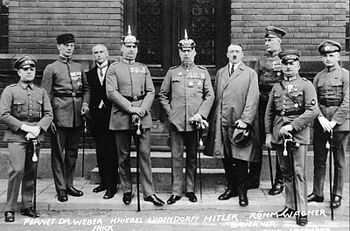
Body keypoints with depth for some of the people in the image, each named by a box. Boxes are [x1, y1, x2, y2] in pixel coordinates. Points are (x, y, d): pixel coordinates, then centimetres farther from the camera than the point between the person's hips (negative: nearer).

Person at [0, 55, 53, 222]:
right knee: (17, 170, -12)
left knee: (31, 172, 6)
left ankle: (27, 206, 18)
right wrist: (24, 127, -13)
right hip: (16, 137, -4)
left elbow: (48, 114, 7)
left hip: (35, 138, 4)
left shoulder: (41, 92, 12)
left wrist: (38, 128, -10)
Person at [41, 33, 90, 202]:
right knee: (58, 152, -1)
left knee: (73, 151, 11)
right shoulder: (51, 68, 1)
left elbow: (86, 88, 20)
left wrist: (85, 103, 0)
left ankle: (69, 184, 22)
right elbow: (45, 95, -2)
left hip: (77, 115, 5)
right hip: (60, 114, -5)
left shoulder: (79, 67, 14)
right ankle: (61, 189, 6)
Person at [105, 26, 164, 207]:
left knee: (145, 154, -1)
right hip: (121, 117, -2)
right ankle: (126, 191, 18)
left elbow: (150, 92, 8)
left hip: (143, 116, 2)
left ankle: (148, 192, 3)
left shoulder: (143, 68, 15)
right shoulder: (114, 68, 6)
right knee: (123, 156, 5)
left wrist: (142, 109, -10)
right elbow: (111, 92, -5)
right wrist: (130, 108, -14)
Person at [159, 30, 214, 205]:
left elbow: (210, 96, 5)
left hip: (195, 123, 0)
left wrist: (200, 114, -7)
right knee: (176, 157, 2)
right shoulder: (172, 72, 9)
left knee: (193, 157, 8)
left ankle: (190, 190, 19)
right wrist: (170, 113, 0)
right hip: (176, 122, 0)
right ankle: (176, 191, 10)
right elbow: (162, 95, 11)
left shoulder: (203, 72, 8)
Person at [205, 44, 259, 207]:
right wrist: (213, 119, 6)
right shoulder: (220, 73, 16)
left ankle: (242, 192, 10)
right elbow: (215, 97, 14)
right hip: (221, 122, 4)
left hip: (239, 121, -4)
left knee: (241, 159, -1)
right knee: (226, 158, 10)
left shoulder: (250, 74, 2)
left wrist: (245, 120, -16)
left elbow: (252, 100, -6)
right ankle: (231, 187, 24)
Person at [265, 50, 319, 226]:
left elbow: (313, 111, -12)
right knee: (286, 172, 11)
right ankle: (291, 206, 22)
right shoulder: (276, 87, 13)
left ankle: (302, 211, 2)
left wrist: (291, 126, -17)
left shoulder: (306, 85, -1)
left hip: (298, 134, -5)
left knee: (298, 173, -5)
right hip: (279, 135, 5)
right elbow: (269, 112, 17)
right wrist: (268, 134, 9)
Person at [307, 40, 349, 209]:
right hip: (320, 122, 4)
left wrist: (334, 122, -15)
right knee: (319, 160, 9)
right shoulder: (318, 77, 10)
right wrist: (321, 118, -11)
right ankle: (317, 193, 18)